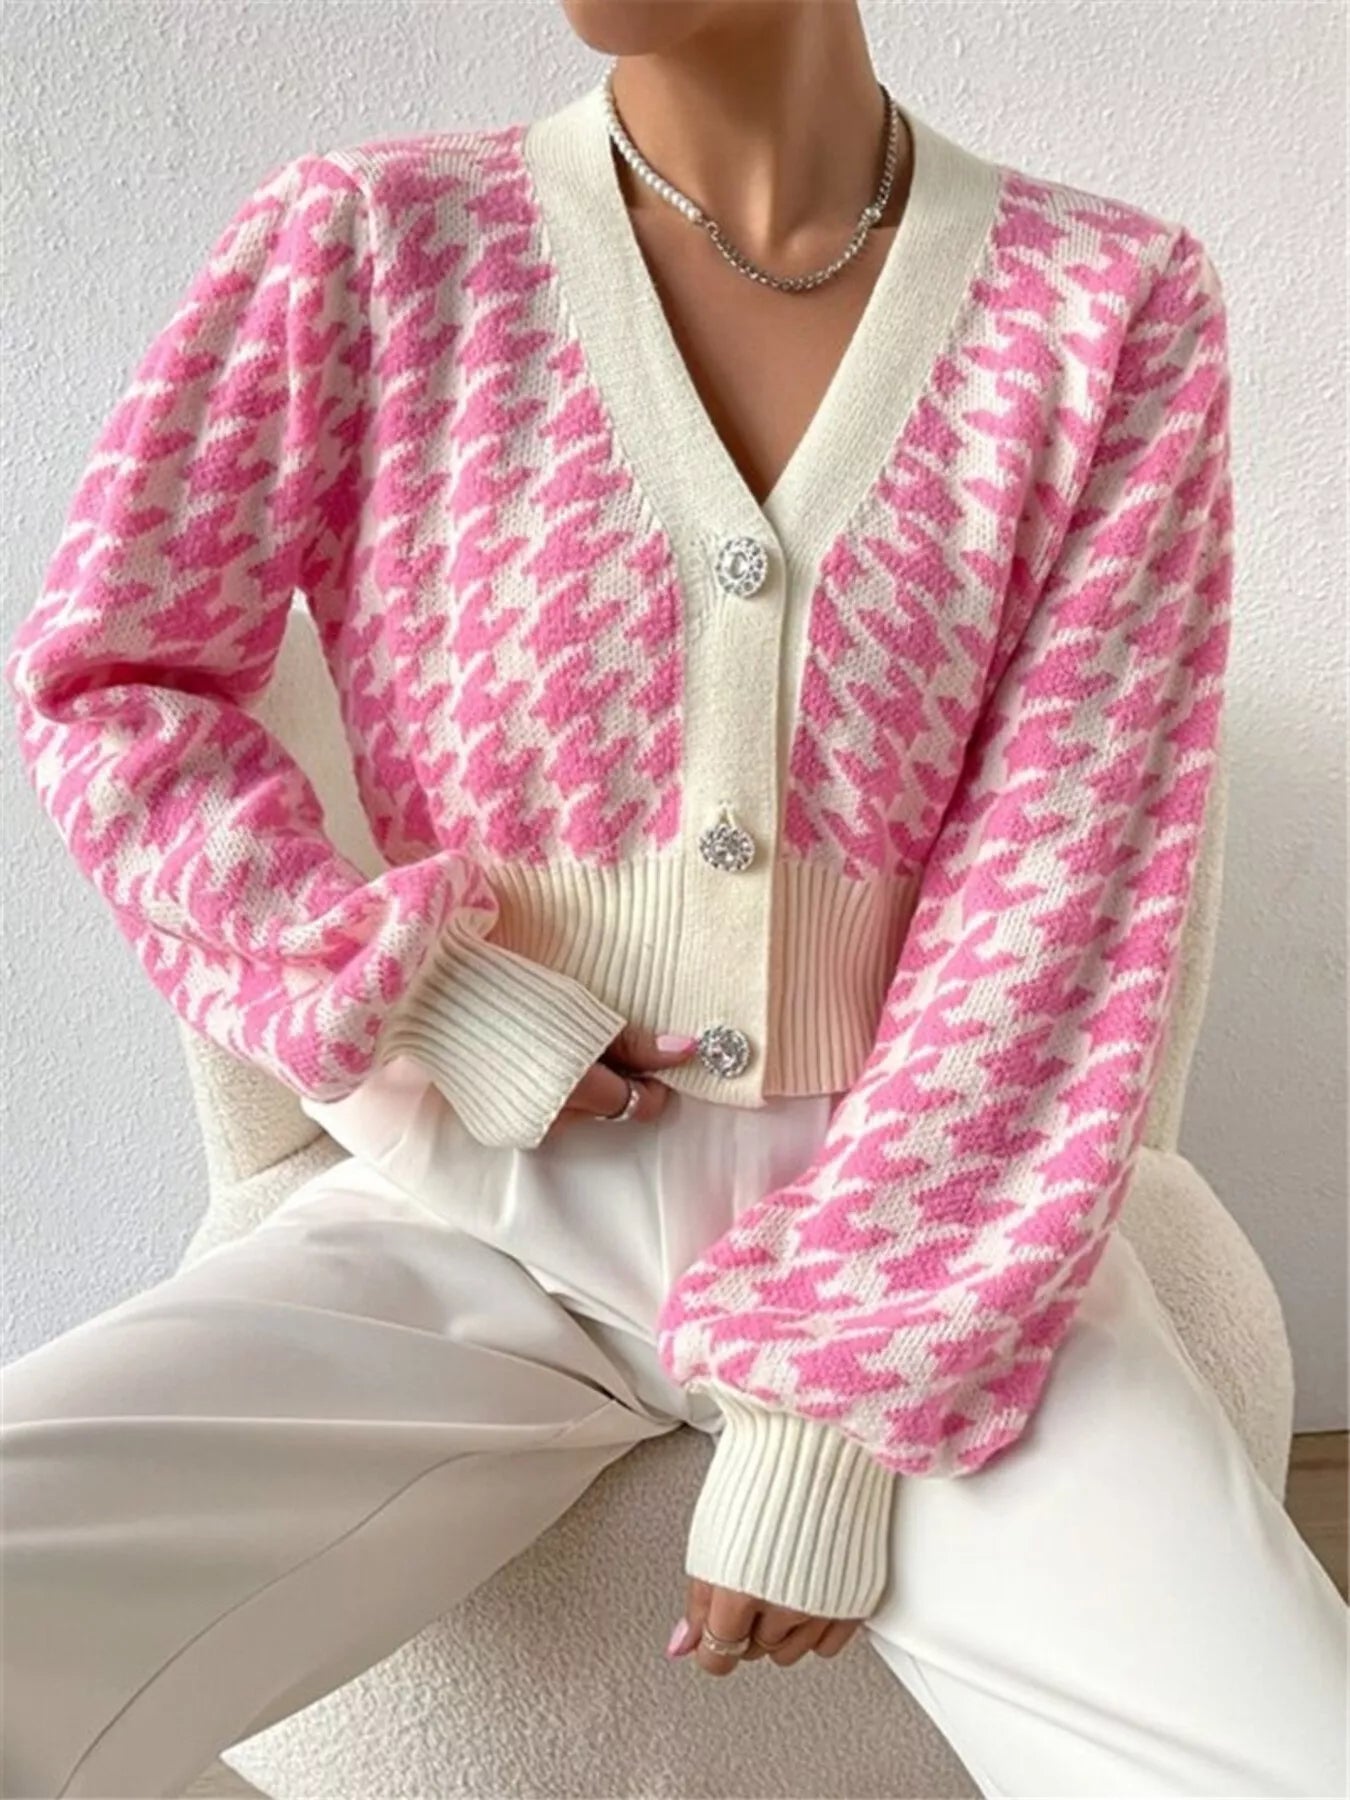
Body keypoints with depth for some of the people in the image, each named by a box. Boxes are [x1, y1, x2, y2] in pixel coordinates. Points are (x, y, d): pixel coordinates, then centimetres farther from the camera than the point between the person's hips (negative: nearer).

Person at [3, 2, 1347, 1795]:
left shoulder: (1113, 304, -3)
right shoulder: (368, 244, -1)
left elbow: (1058, 902, -7)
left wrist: (842, 1403, -12)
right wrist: (408, 988, -10)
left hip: (921, 1224, 0)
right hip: (477, 1217, 1)